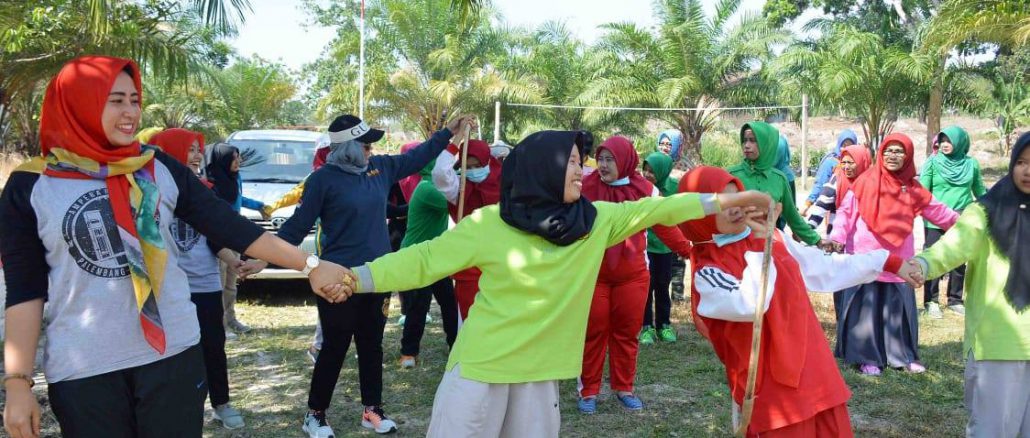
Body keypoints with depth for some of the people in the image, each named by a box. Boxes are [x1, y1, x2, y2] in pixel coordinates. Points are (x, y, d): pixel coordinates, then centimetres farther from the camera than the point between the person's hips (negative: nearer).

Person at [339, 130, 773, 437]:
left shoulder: (594, 221, 0)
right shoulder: (489, 224, -11)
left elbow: (654, 210, 5)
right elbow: (425, 260, -11)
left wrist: (728, 201, 5)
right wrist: (354, 278, -22)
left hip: (540, 371, 4)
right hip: (481, 367, -4)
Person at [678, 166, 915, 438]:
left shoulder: (772, 238, 8)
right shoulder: (707, 272, -11)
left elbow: (827, 269, 17)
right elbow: (751, 306, -28)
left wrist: (888, 262, 19)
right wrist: (762, 245, -20)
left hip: (817, 375, 6)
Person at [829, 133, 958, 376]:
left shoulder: (913, 188, 8)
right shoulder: (866, 181, -4)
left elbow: (938, 211, 20)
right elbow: (846, 210, -4)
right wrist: (838, 237, -13)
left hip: (898, 260, 4)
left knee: (899, 307, 11)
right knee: (866, 307, 0)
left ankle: (904, 355, 22)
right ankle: (867, 357, 7)